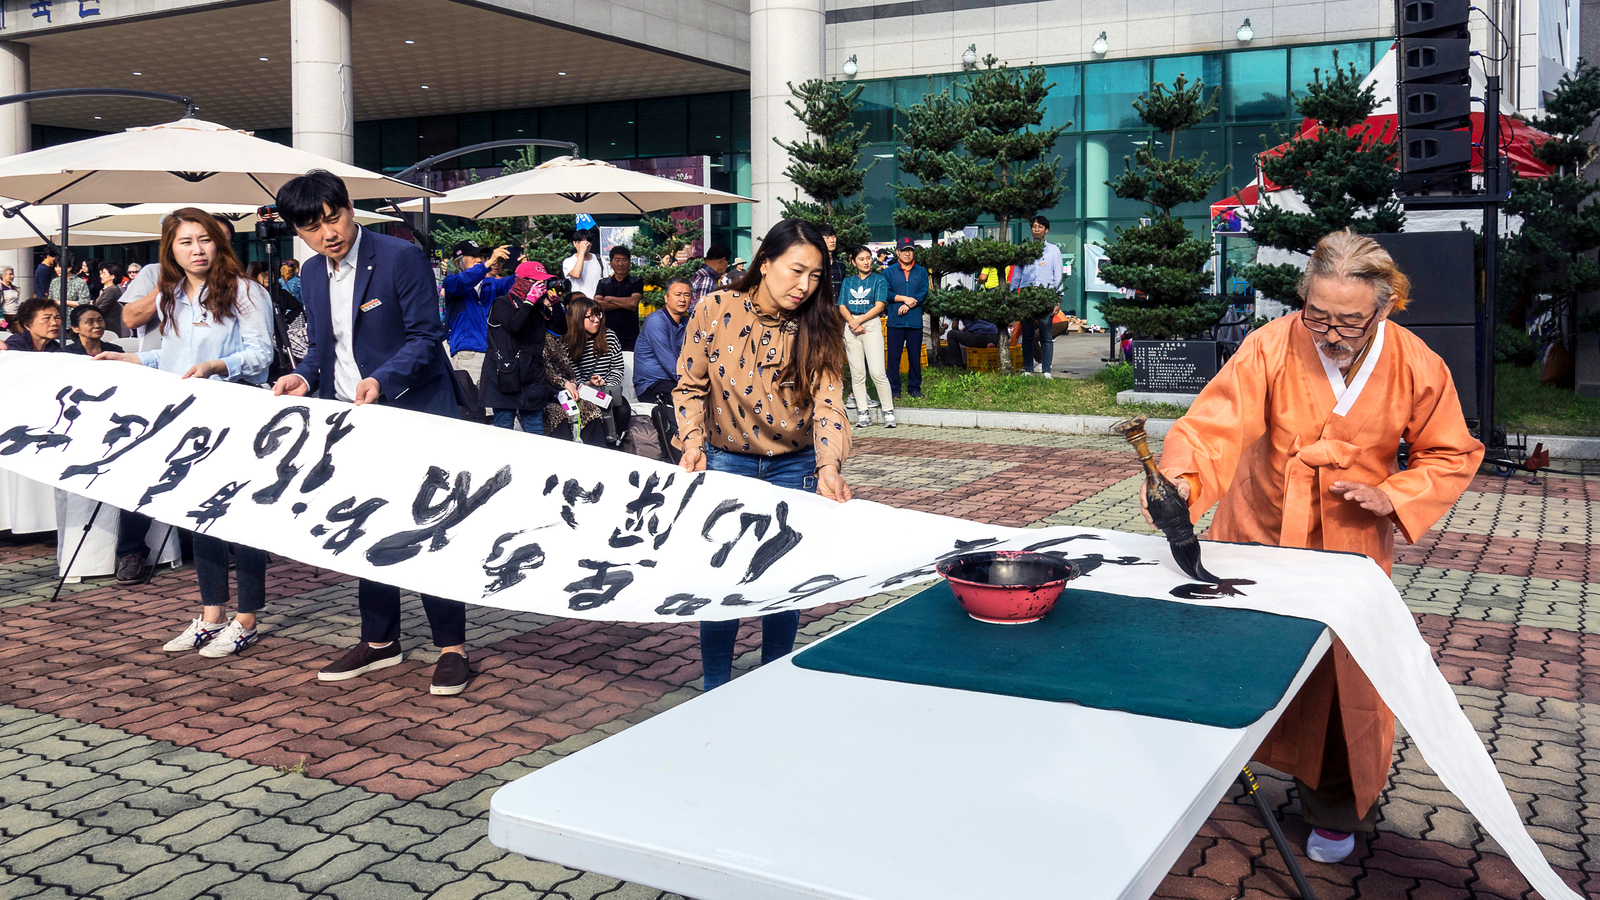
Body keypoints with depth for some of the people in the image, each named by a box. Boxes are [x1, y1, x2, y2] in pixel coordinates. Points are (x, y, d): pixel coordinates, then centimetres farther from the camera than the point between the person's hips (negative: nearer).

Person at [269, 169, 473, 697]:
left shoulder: (402, 258, -13)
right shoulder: (312, 275, 9)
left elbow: (425, 337, -15)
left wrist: (381, 380, -29)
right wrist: (304, 377, -2)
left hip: (413, 416, -7)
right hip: (350, 422, 7)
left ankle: (452, 647, 6)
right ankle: (379, 642, 26)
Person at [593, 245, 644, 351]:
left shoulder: (637, 282, 10)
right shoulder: (603, 283, 16)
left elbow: (633, 302, -6)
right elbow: (597, 305, 0)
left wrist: (609, 299, 2)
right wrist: (625, 304, -5)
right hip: (608, 333, 1)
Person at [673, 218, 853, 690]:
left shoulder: (817, 327, -11)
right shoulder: (716, 310, -13)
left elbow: (828, 402, -20)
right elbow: (690, 384, -2)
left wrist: (830, 465, -36)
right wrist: (693, 441, -16)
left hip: (793, 466, 1)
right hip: (725, 461, -1)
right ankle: (715, 688, 20)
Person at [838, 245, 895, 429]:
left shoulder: (879, 280, 8)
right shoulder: (847, 282, 17)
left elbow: (879, 306, -3)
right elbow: (842, 307, 8)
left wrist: (859, 320, -11)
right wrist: (852, 322, -10)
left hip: (872, 325, -3)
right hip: (851, 327, 3)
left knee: (877, 372, -12)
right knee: (857, 373, 1)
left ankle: (888, 411, -6)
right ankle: (863, 413, 4)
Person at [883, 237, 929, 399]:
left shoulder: (922, 272, 12)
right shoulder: (889, 272, 9)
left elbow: (923, 295, 2)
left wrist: (907, 306, -10)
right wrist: (904, 298, -9)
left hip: (915, 321, 1)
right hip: (895, 321, -1)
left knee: (915, 355, 3)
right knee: (894, 356, -2)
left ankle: (915, 387, 13)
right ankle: (894, 389, 5)